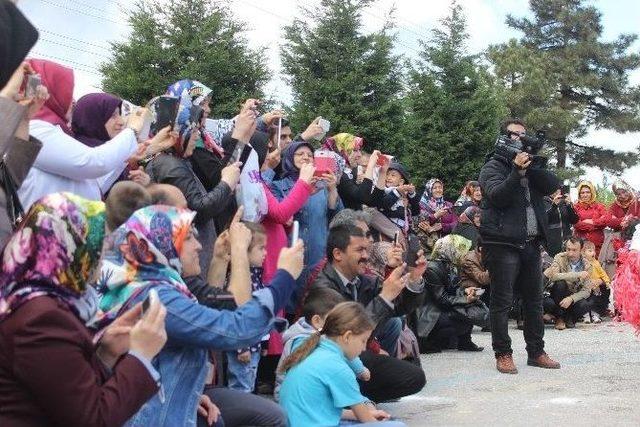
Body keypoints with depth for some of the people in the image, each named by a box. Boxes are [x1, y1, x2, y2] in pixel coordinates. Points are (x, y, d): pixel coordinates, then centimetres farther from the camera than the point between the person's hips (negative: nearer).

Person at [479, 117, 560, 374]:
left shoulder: (531, 166, 18)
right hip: (503, 244, -7)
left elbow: (553, 186, 2)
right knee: (502, 302, -4)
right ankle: (503, 355, 3)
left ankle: (536, 352, 20)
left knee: (534, 300, 11)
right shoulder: (493, 167, 0)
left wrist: (532, 167, -10)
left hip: (530, 244, 7)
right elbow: (498, 195, -17)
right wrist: (517, 171, -24)